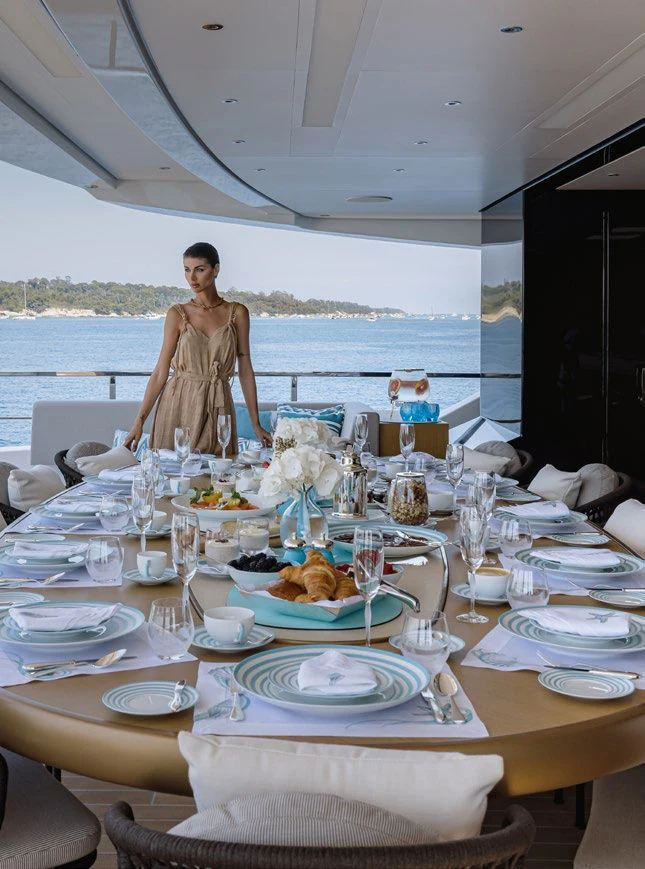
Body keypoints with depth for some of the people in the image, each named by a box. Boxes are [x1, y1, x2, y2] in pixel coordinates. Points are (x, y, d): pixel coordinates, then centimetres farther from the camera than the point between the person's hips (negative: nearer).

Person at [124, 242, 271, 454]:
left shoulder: (237, 313, 3)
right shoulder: (177, 314, 2)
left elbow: (245, 371, 4)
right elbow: (160, 372, 1)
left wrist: (256, 424, 2)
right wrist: (140, 420, -5)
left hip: (217, 407, 0)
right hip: (179, 404, 0)